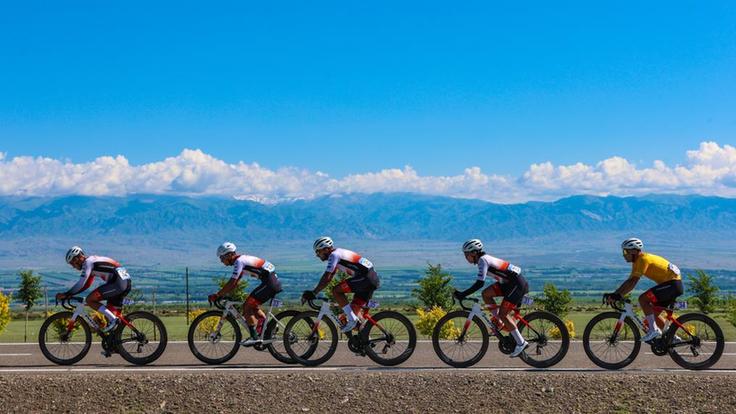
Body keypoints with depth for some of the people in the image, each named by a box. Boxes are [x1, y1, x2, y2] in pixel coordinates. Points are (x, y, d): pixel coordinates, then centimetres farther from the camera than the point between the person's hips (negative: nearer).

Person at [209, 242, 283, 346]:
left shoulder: (239, 261, -11)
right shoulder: (242, 260, 19)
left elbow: (232, 283, -16)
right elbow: (234, 283, 23)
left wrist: (216, 296, -10)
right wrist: (222, 294, 17)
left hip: (270, 282, -10)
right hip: (274, 281, 10)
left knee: (247, 306, -7)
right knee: (253, 307, 21)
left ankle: (254, 337, -9)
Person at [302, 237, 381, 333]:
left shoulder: (334, 255, -7)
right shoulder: (339, 254, 23)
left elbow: (326, 277, -16)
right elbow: (329, 278, 26)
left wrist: (313, 293, -14)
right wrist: (313, 293, 22)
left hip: (365, 278, -10)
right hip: (372, 279, 10)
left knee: (336, 290, -13)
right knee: (355, 311, 11)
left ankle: (352, 320, -11)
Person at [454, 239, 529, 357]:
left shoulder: (483, 260, -17)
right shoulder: (485, 258, 11)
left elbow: (480, 283, -26)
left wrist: (463, 294, -25)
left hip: (518, 284, -9)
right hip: (508, 283, 9)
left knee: (503, 314, -10)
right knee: (486, 293, 3)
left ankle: (521, 343, -2)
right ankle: (499, 321, 12)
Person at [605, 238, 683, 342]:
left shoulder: (643, 259, -16)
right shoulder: (638, 261, 13)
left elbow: (633, 282, -26)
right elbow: (629, 281, 14)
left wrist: (618, 296, -30)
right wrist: (614, 295, 6)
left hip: (673, 284, -10)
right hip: (672, 285, 10)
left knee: (643, 298, -21)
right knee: (652, 313, 12)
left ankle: (653, 330, -18)